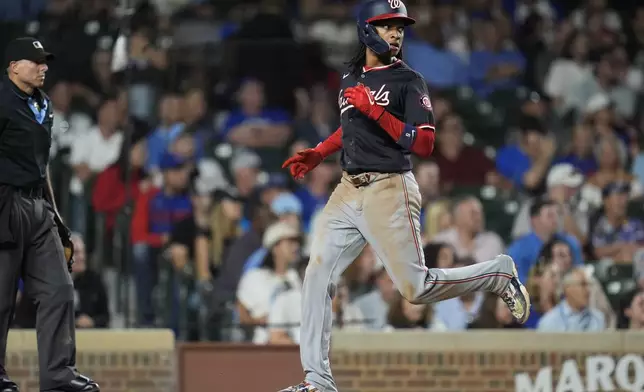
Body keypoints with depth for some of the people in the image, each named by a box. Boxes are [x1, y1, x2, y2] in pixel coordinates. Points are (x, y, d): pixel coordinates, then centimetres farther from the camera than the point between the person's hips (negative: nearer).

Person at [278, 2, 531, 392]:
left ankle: (498, 274, 14)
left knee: (416, 288, -8)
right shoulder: (351, 77, 12)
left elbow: (424, 143, -17)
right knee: (317, 278, -2)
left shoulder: (408, 81, -8)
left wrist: (376, 110, -23)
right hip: (350, 190, 6)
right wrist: (317, 154, 18)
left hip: (390, 189, -6)